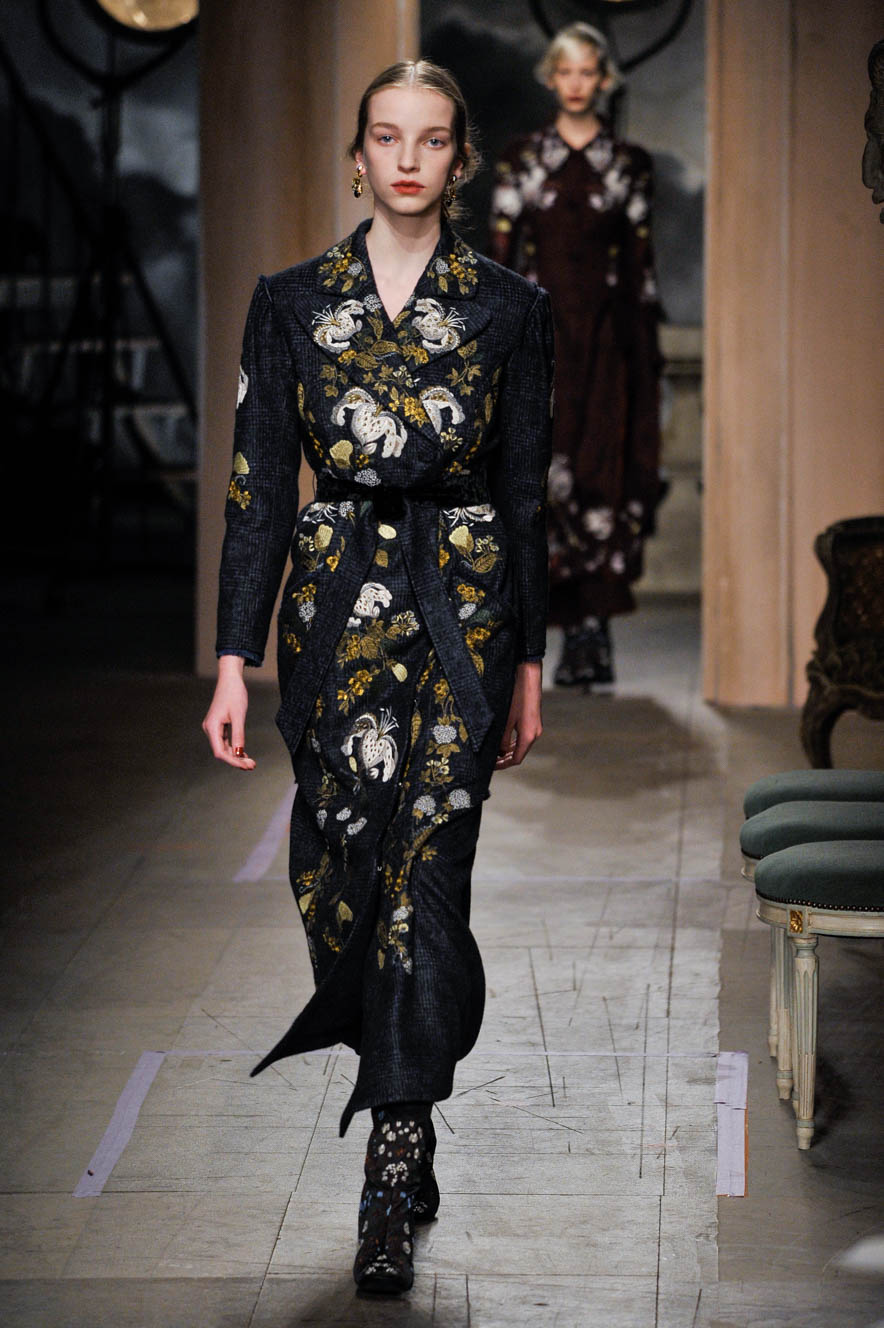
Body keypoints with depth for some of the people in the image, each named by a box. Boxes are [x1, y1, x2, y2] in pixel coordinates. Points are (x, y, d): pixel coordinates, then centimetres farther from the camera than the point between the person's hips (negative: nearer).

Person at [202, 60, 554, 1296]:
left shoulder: (510, 309, 3)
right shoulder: (291, 302, 4)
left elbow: (526, 492, 6)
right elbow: (258, 486, 2)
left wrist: (529, 662, 6)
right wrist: (235, 659, -3)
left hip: (465, 606, -1)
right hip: (336, 605, 2)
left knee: (427, 880, -9)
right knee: (340, 875, 5)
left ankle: (392, 1185, -4)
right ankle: (409, 1129, 27)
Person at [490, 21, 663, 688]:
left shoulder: (629, 163, 7)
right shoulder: (521, 158, 7)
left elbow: (642, 260, 7)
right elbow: (500, 253, 5)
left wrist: (645, 350, 1)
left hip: (607, 333, 0)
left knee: (604, 472, -6)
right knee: (547, 469, -7)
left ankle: (590, 631, -2)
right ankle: (586, 633, -1)